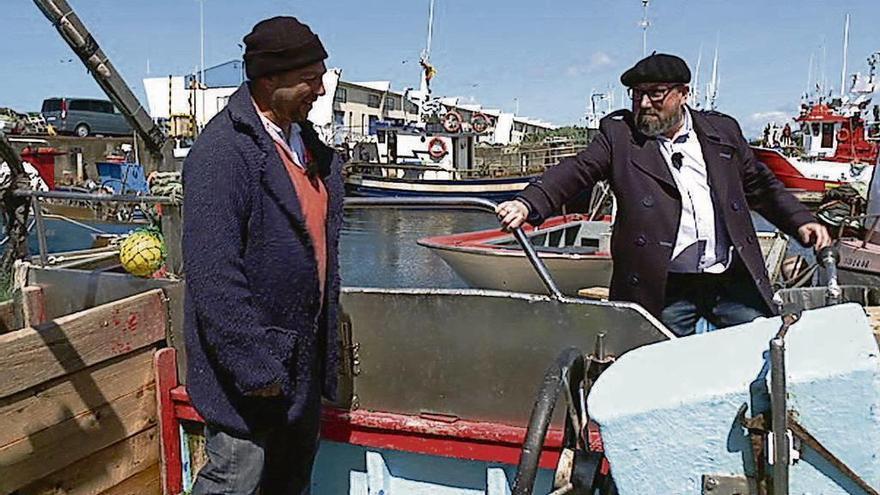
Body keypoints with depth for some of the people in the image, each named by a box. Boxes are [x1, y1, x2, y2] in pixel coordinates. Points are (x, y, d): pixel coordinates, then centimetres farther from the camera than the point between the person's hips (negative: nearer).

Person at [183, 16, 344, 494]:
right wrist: (254, 367, -22)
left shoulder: (307, 141, 7)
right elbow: (212, 273, -25)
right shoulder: (222, 153, -21)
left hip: (304, 355, 8)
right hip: (250, 360, -8)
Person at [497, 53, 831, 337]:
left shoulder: (723, 130, 11)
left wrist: (800, 221, 13)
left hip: (735, 281, 3)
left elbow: (759, 185, 22)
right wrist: (528, 204, -25)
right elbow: (576, 171, -9)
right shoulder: (618, 133, 3)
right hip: (665, 289, -2)